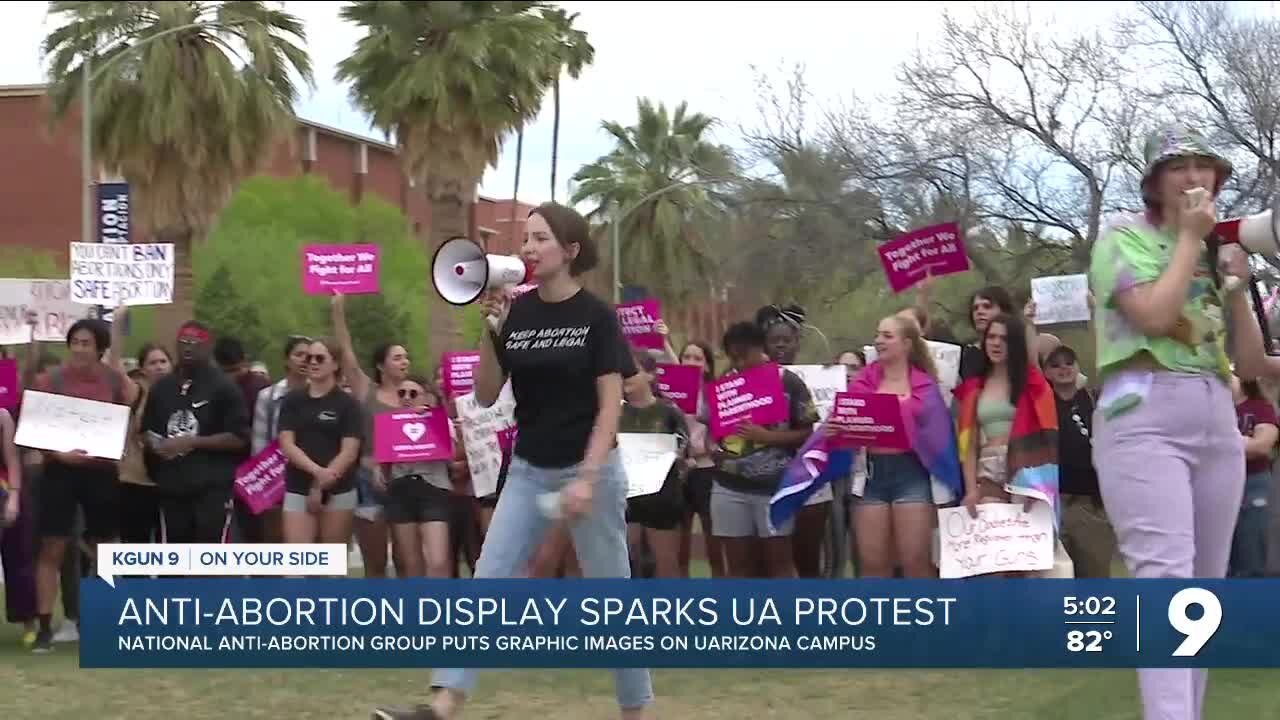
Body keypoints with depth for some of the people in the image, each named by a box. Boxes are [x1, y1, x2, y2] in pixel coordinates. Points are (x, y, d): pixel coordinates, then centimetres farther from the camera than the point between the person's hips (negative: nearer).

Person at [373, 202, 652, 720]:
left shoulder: (596, 317, -9)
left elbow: (610, 405, -11)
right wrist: (492, 331, -10)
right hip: (527, 471, 4)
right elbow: (486, 396, 3)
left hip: (590, 470, -4)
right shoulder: (516, 314, 3)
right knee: (486, 585, -7)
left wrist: (587, 478, -19)